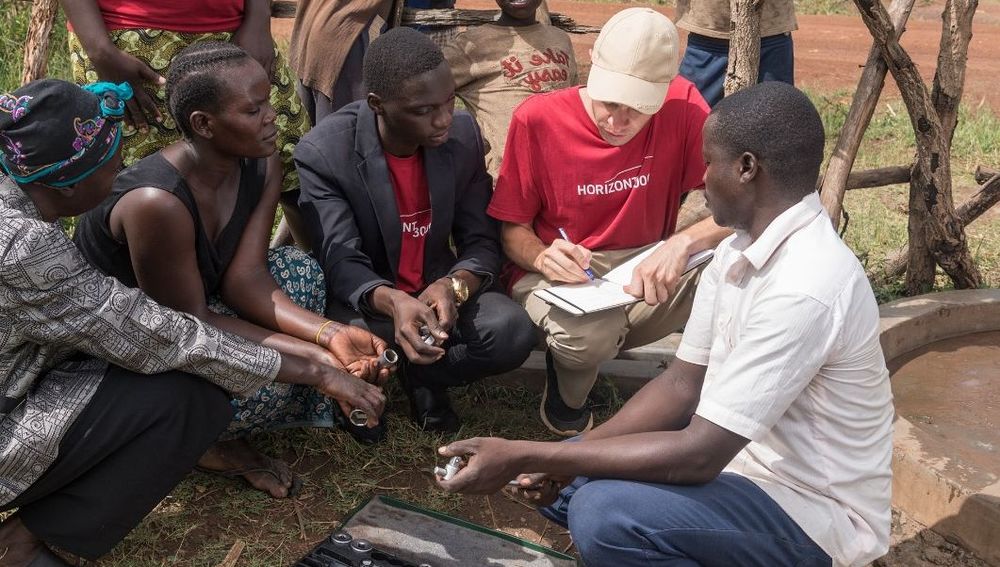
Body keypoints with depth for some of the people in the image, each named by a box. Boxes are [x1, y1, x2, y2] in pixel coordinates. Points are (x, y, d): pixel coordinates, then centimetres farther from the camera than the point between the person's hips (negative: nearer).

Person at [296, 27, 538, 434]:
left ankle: (423, 375, 4)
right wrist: (393, 302, -47)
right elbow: (341, 262, -25)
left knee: (513, 332, -25)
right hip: (365, 299, -3)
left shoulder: (463, 135, -8)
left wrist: (453, 286, -30)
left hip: (437, 288, 3)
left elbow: (483, 243, -6)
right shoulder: (323, 152, -20)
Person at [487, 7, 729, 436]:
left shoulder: (683, 107, -12)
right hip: (558, 278, -2)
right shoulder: (537, 119, -15)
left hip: (644, 273, 2)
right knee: (588, 333, -38)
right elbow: (512, 229, -5)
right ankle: (568, 393, 2)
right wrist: (542, 257, -29)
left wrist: (683, 243, -37)